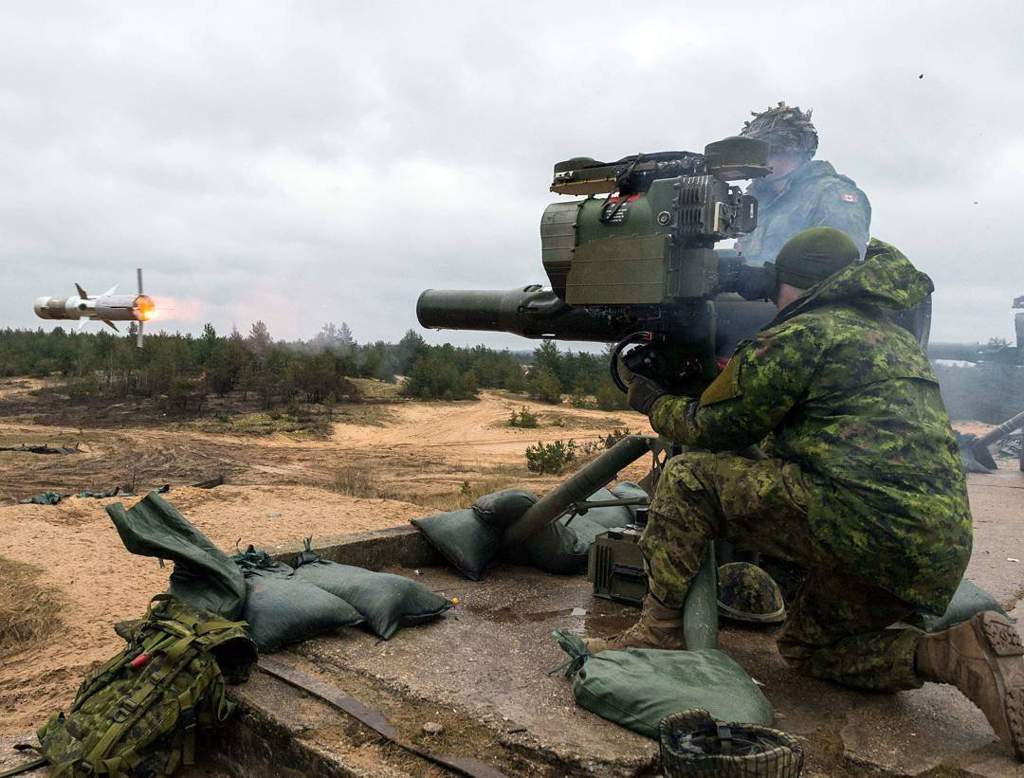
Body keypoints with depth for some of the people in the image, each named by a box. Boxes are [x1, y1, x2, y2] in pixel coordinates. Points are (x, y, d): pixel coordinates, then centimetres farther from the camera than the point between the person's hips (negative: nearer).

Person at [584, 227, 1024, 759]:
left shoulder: (803, 333, -2)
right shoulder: (896, 337, 26)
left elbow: (713, 427, 5)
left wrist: (652, 403, 24)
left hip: (866, 519, -9)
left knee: (688, 478, -3)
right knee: (806, 646, 25)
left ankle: (657, 633, -1)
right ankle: (955, 654, 7)